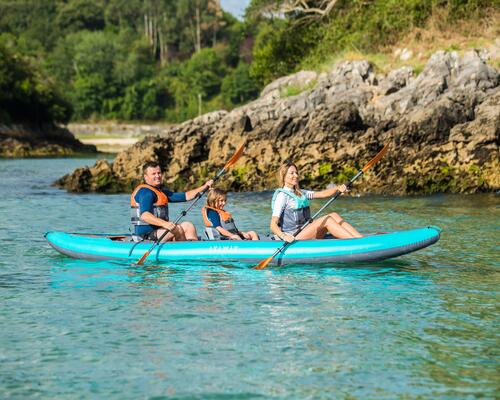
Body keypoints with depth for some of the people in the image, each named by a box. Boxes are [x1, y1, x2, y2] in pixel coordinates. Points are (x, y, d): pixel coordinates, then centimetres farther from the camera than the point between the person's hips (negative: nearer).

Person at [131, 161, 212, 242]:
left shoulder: (161, 192, 21)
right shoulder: (146, 192, -12)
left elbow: (186, 196, 22)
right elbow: (144, 216, -28)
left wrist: (204, 187, 12)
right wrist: (165, 224, -40)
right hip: (146, 235, -10)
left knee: (188, 226, 5)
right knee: (176, 229, -25)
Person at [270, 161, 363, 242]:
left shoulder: (300, 193, 18)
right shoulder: (282, 196, -8)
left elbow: (323, 194, 8)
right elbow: (273, 225, -17)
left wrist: (338, 188, -11)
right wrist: (283, 236, -36)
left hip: (304, 233, 8)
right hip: (293, 238, -8)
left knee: (334, 215, -7)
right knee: (327, 220, -19)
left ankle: (361, 239, -19)